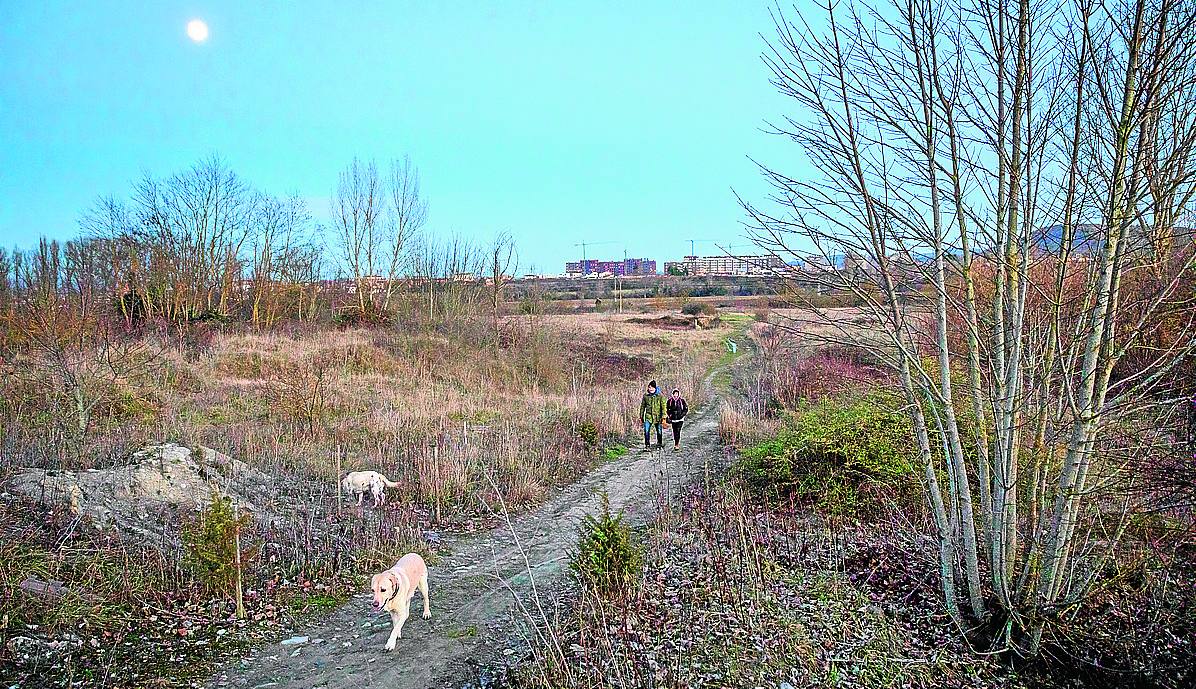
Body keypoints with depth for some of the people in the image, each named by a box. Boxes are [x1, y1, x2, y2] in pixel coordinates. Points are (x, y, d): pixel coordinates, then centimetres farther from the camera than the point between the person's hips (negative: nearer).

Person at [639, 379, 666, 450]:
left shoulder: (660, 396, -5)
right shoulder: (645, 395, 2)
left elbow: (663, 407, -4)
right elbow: (642, 406, 13)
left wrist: (663, 417, -9)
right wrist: (641, 416, 13)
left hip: (658, 416, -1)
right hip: (648, 416, 1)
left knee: (659, 431, 11)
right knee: (646, 431, -13)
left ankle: (659, 443, 34)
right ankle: (647, 445, -3)